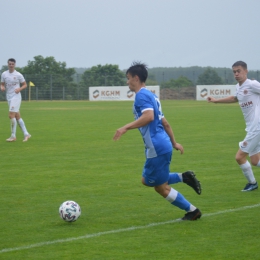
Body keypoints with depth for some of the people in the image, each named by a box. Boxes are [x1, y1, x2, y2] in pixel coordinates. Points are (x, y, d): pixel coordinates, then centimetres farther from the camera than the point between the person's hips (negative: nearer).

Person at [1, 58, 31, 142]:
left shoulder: (18, 75, -6)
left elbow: (25, 84, 1)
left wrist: (19, 89, -17)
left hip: (16, 96, -6)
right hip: (8, 97, 6)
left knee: (11, 115, -13)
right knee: (17, 116, 8)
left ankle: (13, 136, -6)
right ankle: (26, 134, 15)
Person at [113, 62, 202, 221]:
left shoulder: (142, 95, -11)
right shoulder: (151, 95, 19)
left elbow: (149, 116, -29)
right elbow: (164, 122, 24)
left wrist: (126, 128, -27)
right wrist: (174, 143, 29)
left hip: (157, 148, -10)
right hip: (163, 145, 10)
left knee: (162, 188, 3)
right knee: (147, 181, 19)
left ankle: (193, 211, 9)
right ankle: (184, 177, 8)